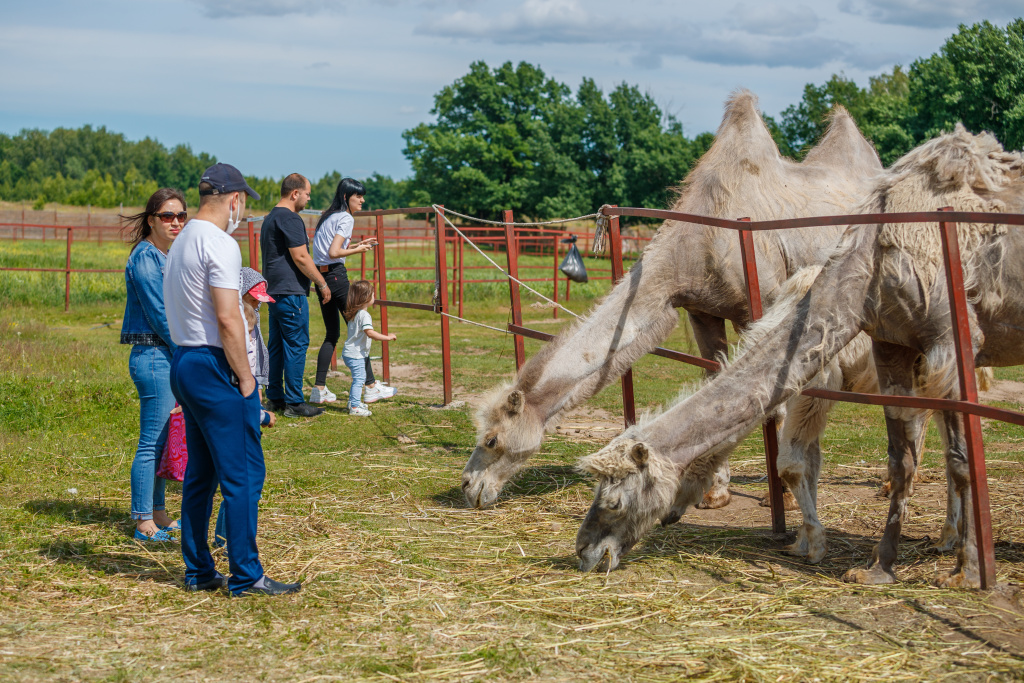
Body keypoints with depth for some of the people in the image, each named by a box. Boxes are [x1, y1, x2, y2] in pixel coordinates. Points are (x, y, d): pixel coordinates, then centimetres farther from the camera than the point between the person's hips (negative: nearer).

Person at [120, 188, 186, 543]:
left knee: (162, 440, 14)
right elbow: (158, 315, -16)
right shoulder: (145, 257, -13)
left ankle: (158, 513, 23)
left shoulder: (166, 257, 15)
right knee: (152, 441, -5)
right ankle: (145, 523, 1)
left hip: (168, 356, 9)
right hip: (153, 357, -9)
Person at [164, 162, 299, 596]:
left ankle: (198, 572, 19)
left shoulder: (181, 242, 16)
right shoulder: (219, 244, -14)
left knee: (200, 473, 15)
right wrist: (245, 379, -14)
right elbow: (227, 320, -20)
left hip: (183, 362, 10)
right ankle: (245, 576, -2)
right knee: (243, 474, -5)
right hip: (214, 366, -10)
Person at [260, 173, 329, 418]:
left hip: (274, 291, 10)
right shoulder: (290, 219, -14)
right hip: (291, 292, -10)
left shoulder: (270, 218, 18)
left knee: (277, 346, 13)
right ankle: (294, 402, -5)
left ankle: (274, 398, 17)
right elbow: (300, 257, -18)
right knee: (296, 345, -6)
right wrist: (322, 284, -9)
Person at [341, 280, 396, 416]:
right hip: (356, 354, -10)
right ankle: (354, 407, -15)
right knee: (359, 379, -11)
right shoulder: (364, 315, -19)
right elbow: (370, 333, -31)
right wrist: (387, 338, -28)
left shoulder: (354, 314, 12)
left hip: (351, 353, 10)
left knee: (359, 378, 23)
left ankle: (352, 402, 33)